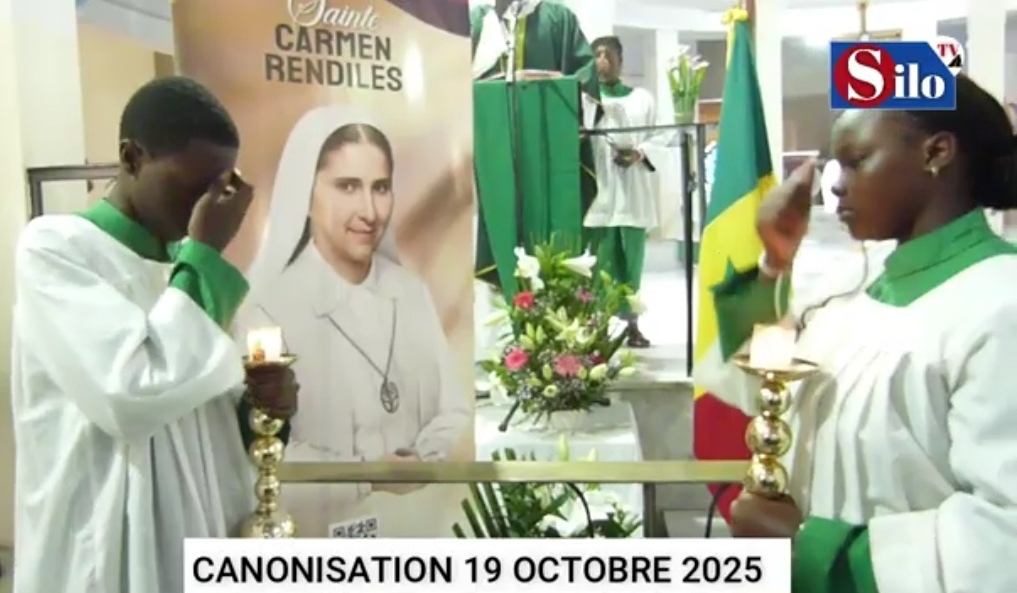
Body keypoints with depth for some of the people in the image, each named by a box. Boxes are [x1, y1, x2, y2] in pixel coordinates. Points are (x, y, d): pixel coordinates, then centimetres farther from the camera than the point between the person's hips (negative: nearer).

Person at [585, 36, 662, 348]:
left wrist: (640, 154, -11)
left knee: (632, 261, 4)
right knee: (601, 263, -4)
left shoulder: (642, 97, 13)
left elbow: (658, 140, 9)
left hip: (633, 193, 2)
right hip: (599, 191, -2)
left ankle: (631, 323, 12)